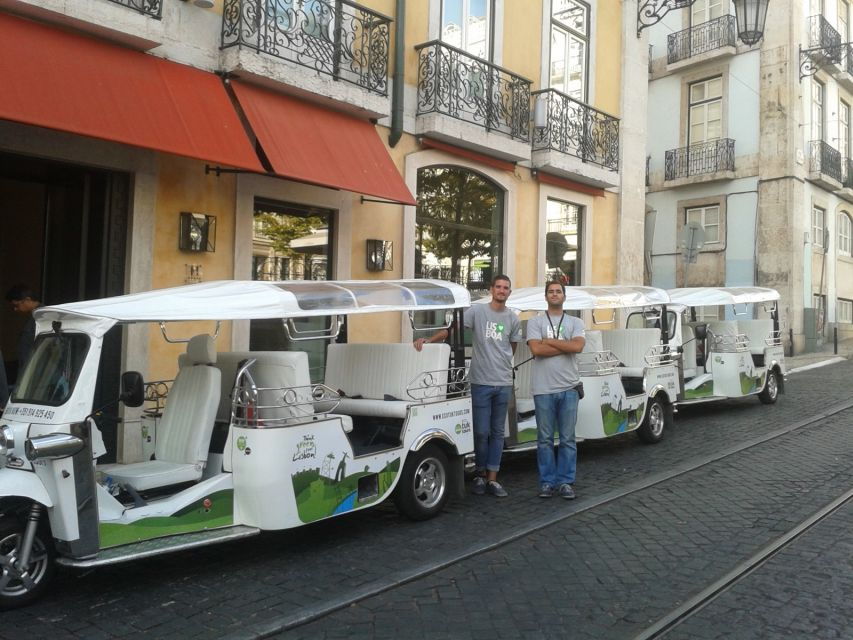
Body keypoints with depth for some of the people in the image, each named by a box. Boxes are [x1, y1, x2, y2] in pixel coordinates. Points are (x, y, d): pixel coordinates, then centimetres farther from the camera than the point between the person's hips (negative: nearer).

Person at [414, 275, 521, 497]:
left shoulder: (513, 319, 8)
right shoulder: (477, 311, -2)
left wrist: (501, 364, 10)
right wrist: (427, 339, -21)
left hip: (504, 383, 3)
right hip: (481, 382, -3)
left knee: (497, 433, 7)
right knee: (481, 432, 0)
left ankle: (492, 479, 14)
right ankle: (480, 474, 19)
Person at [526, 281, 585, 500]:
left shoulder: (575, 323, 10)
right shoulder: (535, 322, 6)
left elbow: (578, 346, -10)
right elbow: (536, 349, -10)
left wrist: (549, 341, -7)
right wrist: (566, 346, -7)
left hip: (568, 388, 1)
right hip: (543, 389, -1)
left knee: (567, 439, 5)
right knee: (545, 439, 5)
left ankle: (565, 482, 14)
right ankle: (546, 482, 14)